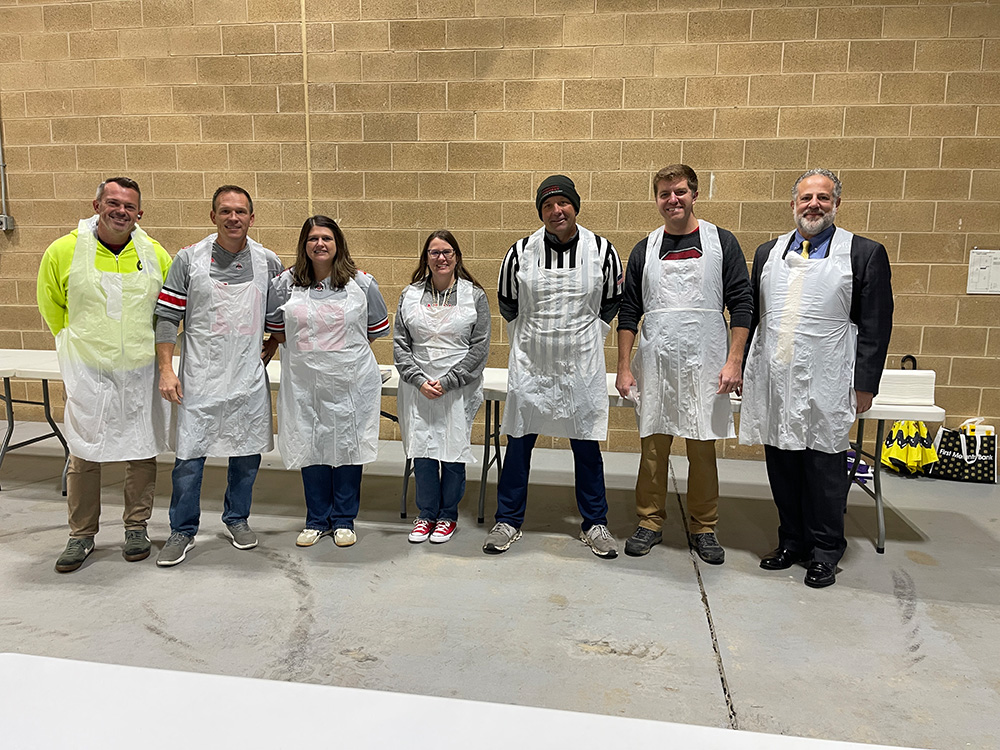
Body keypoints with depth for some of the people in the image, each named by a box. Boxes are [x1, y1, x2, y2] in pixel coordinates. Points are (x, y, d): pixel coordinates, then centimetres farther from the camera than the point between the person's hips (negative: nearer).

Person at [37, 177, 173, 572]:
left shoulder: (155, 254, 0)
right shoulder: (63, 251, -4)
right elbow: (51, 306, 11)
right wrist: (77, 342, 13)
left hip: (140, 372, 1)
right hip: (88, 372, -1)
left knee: (143, 451, 7)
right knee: (83, 455, 4)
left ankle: (136, 526, 24)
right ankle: (81, 535, 20)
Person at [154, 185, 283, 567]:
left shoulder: (268, 262, 4)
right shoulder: (189, 259, -2)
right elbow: (167, 317, -2)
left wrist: (272, 343, 7)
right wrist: (166, 370, -8)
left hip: (250, 378, 2)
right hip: (199, 378, -2)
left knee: (247, 453, 11)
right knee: (189, 457, 1)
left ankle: (237, 518, 31)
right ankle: (182, 531, 18)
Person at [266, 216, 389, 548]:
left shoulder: (361, 283, 0)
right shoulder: (286, 283, 2)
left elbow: (377, 328, 10)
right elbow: (276, 328, 13)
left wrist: (347, 348, 7)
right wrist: (305, 348, 5)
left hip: (351, 381, -1)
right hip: (304, 382, 1)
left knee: (348, 446, 4)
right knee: (311, 447, 8)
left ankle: (344, 520, 21)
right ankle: (317, 520, 24)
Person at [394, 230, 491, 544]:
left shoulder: (475, 295, 0)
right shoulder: (410, 295, 7)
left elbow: (480, 346, -4)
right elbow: (400, 344, 5)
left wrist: (447, 382, -11)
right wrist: (419, 380, -8)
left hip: (459, 388, -2)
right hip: (418, 387, 2)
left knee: (454, 449, 2)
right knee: (423, 449, 3)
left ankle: (448, 515, 21)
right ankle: (426, 514, 22)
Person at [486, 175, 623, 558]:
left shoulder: (602, 250, -2)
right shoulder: (520, 252, -3)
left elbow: (611, 302, 12)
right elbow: (507, 304, 12)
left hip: (582, 367, 0)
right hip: (530, 365, 0)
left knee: (587, 447, 9)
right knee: (519, 444, 7)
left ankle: (595, 524, 26)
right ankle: (508, 521, 23)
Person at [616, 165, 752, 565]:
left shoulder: (721, 242, 2)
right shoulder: (644, 250, 7)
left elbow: (741, 304, 0)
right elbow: (628, 312, 8)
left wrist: (734, 361, -8)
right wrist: (624, 367, 2)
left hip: (705, 365, -1)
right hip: (655, 365, 2)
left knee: (702, 448, 6)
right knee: (653, 445, 7)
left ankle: (703, 528, 21)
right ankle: (650, 522, 21)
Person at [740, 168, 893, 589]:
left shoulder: (865, 254, 1)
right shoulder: (768, 253, 12)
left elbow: (876, 326, -1)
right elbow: (750, 314, 16)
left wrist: (865, 385, -5)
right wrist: (741, 367, 11)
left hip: (826, 388, -3)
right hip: (774, 383, 4)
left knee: (825, 469, 4)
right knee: (782, 468, 10)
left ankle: (825, 552, 20)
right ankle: (792, 542, 26)